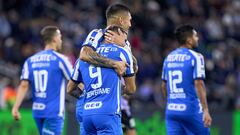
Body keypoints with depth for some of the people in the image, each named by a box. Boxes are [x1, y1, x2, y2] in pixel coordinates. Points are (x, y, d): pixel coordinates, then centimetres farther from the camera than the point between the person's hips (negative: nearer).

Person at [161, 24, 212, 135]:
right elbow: (198, 84, -16)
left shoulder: (168, 58, 12)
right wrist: (205, 110, -17)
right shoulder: (195, 57, -8)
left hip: (171, 110, 6)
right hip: (191, 109, -6)